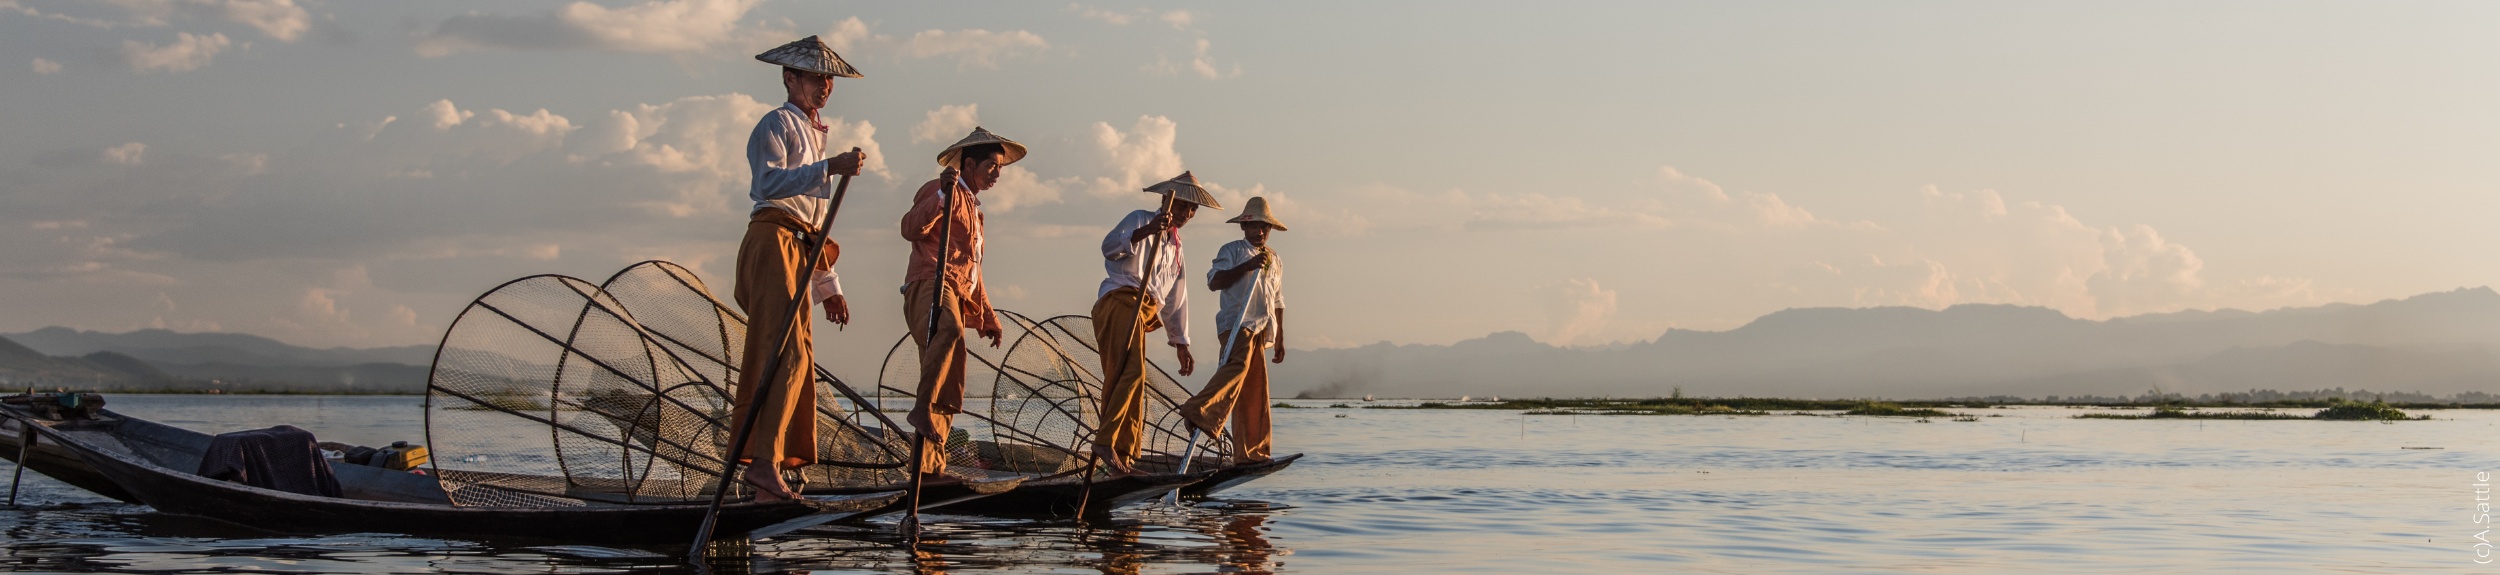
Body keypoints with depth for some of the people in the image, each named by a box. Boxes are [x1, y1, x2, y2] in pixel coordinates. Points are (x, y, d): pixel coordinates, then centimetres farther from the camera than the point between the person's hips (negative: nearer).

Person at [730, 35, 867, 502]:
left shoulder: (814, 134, 31)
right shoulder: (776, 125, 2)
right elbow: (771, 182, -18)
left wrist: (829, 286, 29)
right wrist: (830, 168, -26)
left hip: (799, 252, 9)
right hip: (773, 240, -9)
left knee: (797, 360, 2)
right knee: (785, 353, -22)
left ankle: (768, 481, 1)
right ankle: (763, 461, -29)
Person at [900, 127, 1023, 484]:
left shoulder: (973, 207, 31)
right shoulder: (942, 191, 3)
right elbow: (911, 228, -17)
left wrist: (987, 317, 32)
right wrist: (943, 195, -28)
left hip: (956, 298, 9)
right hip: (931, 285, -9)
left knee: (948, 395, 3)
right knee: (949, 329, -42)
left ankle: (930, 467, 3)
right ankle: (922, 407, -41)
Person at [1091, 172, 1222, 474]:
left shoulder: (1175, 246, 30)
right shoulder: (1140, 219, 5)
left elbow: (1176, 299, 32)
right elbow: (1109, 246, -15)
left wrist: (1181, 344, 29)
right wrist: (1145, 231, -29)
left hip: (1142, 313, 9)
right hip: (1120, 301, -9)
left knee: (1131, 380, 6)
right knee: (1131, 372, -24)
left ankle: (1123, 457, 6)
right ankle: (1105, 442, -29)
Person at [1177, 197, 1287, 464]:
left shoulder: (1274, 260, 24)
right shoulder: (1232, 250, 4)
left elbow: (1277, 302, 29)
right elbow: (1214, 281, -10)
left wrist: (1280, 339, 25)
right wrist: (1248, 266, -18)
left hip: (1261, 329, 7)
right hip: (1236, 322, -7)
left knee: (1255, 389, 6)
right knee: (1238, 365, -34)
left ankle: (1251, 452, 8)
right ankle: (1201, 412, -49)